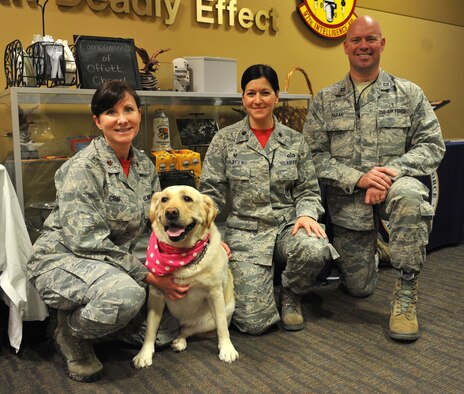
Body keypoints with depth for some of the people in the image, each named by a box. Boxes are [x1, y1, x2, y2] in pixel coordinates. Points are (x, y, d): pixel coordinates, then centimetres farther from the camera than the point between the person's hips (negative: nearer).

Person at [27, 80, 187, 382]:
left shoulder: (144, 165, 2)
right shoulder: (83, 167, -20)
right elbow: (86, 241, -26)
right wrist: (149, 276, -26)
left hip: (117, 262, 7)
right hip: (63, 259, -7)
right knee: (126, 293, -37)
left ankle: (100, 318, 20)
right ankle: (72, 332, -6)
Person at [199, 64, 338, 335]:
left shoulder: (296, 141, 7)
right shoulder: (225, 140, 2)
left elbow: (309, 190, 8)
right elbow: (211, 193, 1)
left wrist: (306, 214, -15)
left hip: (288, 224, 2)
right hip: (245, 230, -2)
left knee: (316, 250, -36)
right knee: (254, 321, -17)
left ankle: (291, 297, 1)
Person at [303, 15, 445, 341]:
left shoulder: (409, 94, 5)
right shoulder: (325, 101, 5)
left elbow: (432, 145, -1)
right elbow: (314, 155, -3)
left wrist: (392, 170, -19)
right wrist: (358, 178, -19)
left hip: (393, 184, -1)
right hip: (348, 200, 1)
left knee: (409, 195, -39)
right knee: (359, 287, 5)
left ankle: (406, 294, -22)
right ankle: (367, 251, 43)